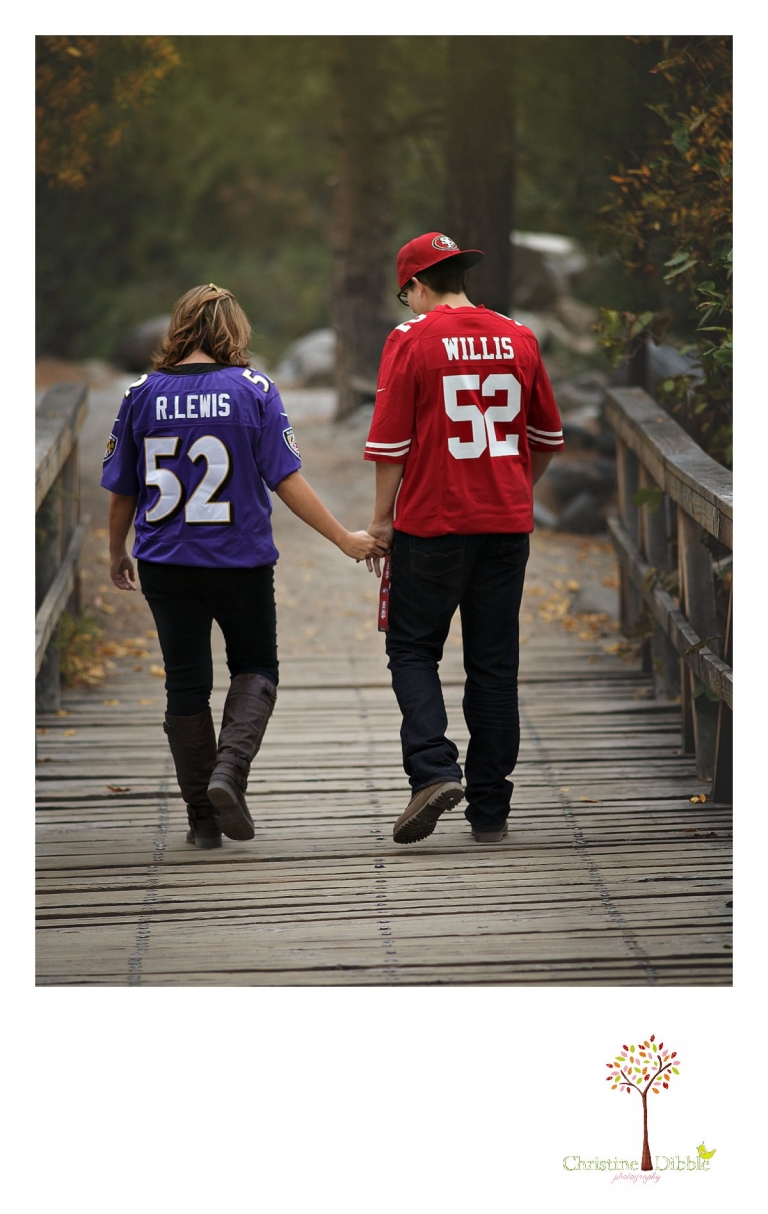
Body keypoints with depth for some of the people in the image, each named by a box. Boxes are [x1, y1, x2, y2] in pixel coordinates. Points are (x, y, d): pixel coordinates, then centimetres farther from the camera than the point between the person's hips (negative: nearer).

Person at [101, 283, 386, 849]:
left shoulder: (144, 394, -1)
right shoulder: (253, 389, -7)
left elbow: (121, 489, 5)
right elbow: (287, 479, -10)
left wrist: (117, 554, 20)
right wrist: (344, 538, -3)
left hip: (166, 563, 2)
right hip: (241, 561, -2)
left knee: (186, 684, 10)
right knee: (256, 669, 16)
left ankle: (204, 818, 13)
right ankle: (229, 769, -10)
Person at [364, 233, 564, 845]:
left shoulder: (411, 339, -7)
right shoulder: (519, 339, 6)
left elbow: (391, 442, -9)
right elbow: (548, 439, 14)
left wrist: (381, 520, 0)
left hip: (431, 524, -4)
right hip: (507, 523, 4)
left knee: (413, 650, 8)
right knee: (494, 663, 8)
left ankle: (434, 770, -13)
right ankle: (490, 810, 11)